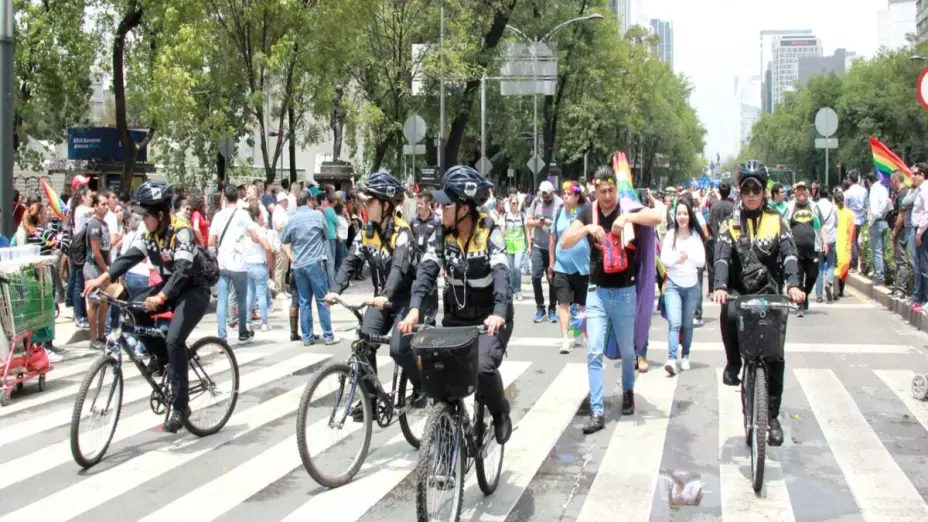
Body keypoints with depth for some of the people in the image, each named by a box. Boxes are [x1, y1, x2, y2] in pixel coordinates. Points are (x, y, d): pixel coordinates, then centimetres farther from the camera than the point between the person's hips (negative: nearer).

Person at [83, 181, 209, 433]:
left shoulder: (182, 233, -24)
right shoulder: (149, 233, -2)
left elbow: (183, 270, -36)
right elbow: (130, 256, -12)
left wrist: (160, 298, -50)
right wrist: (102, 278, -28)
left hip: (194, 290, -8)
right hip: (169, 286, 8)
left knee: (174, 339, -24)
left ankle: (180, 406, -15)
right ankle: (160, 354, 9)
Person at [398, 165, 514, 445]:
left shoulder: (490, 233, -16)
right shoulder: (441, 235, -4)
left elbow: (501, 273, -29)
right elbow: (427, 270, -15)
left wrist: (499, 313, -47)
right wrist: (414, 309, -32)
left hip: (489, 318, -5)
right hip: (456, 317, 5)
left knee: (483, 366, -25)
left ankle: (500, 412, 4)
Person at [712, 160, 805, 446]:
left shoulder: (776, 221, 5)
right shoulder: (731, 223, 5)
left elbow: (789, 254, -8)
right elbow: (722, 256, -8)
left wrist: (793, 284, -27)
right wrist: (720, 286, -27)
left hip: (768, 293, 1)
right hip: (738, 292, 0)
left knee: (775, 357, -3)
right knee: (728, 313, -36)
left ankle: (772, 416, 10)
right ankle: (733, 363, -10)